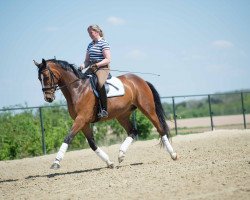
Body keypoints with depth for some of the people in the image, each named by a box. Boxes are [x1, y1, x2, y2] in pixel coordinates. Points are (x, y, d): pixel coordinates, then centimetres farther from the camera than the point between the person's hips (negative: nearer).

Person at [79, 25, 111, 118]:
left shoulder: (104, 43, -4)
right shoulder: (90, 45, 19)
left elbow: (108, 59, -11)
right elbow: (87, 60, 20)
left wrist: (97, 65, -22)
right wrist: (83, 65, -2)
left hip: (102, 68, -9)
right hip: (92, 68, 9)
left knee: (100, 84, -35)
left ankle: (104, 110, -34)